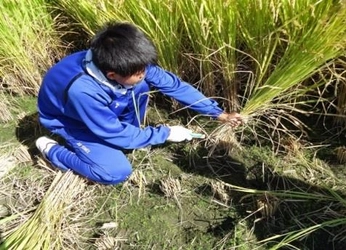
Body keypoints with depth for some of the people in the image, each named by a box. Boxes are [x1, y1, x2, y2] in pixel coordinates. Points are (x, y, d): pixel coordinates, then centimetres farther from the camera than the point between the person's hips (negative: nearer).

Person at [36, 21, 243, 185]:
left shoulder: (127, 64, -26)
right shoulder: (82, 90, -43)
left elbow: (173, 84, -17)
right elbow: (116, 134, -30)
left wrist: (218, 113, -15)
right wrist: (166, 133, -22)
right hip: (69, 120, -5)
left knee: (140, 87, -20)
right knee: (118, 172, -19)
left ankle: (127, 139, 3)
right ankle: (52, 150, 1)